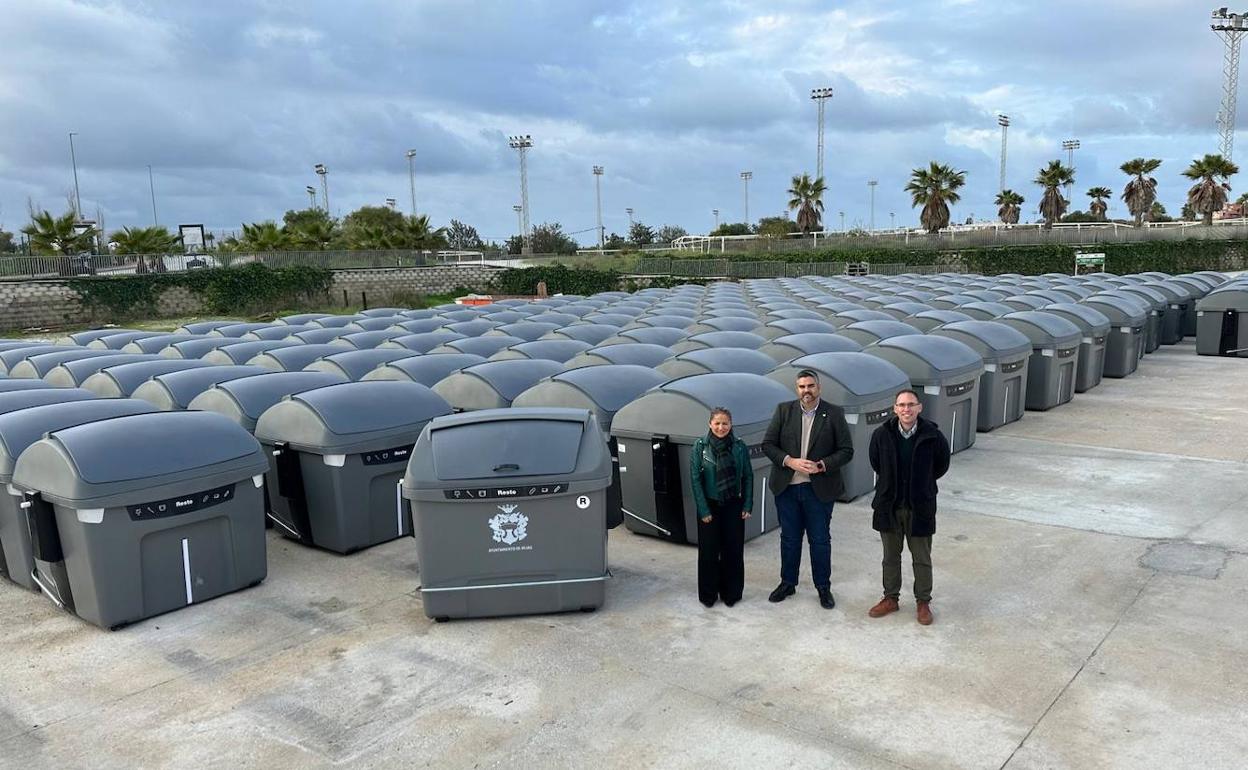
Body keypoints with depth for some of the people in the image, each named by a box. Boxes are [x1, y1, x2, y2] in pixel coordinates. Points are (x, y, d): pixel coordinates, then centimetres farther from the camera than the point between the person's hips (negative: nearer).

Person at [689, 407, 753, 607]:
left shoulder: (739, 446, -2)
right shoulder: (699, 446, -7)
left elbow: (748, 477, 3)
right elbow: (695, 479, -7)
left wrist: (748, 506, -2)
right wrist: (704, 510, -10)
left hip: (733, 506, 1)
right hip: (709, 506, -1)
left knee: (733, 550, 7)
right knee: (708, 551, 6)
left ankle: (731, 593, 23)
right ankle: (708, 594, 21)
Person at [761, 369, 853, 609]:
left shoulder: (834, 414, -4)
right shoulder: (784, 410, 0)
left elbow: (846, 450, -3)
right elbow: (768, 444, 0)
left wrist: (822, 465, -17)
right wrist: (789, 461, -15)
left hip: (819, 489, -1)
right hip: (786, 487, 2)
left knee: (820, 540, 8)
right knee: (789, 538, 14)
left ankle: (823, 587, 24)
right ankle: (788, 583, 30)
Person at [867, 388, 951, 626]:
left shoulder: (932, 436, -14)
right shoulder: (882, 434, -10)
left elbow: (942, 465, 4)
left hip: (920, 506, -2)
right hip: (889, 505, 2)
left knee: (922, 559, 11)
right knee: (890, 556, 16)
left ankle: (923, 602, 27)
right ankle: (890, 598, 31)